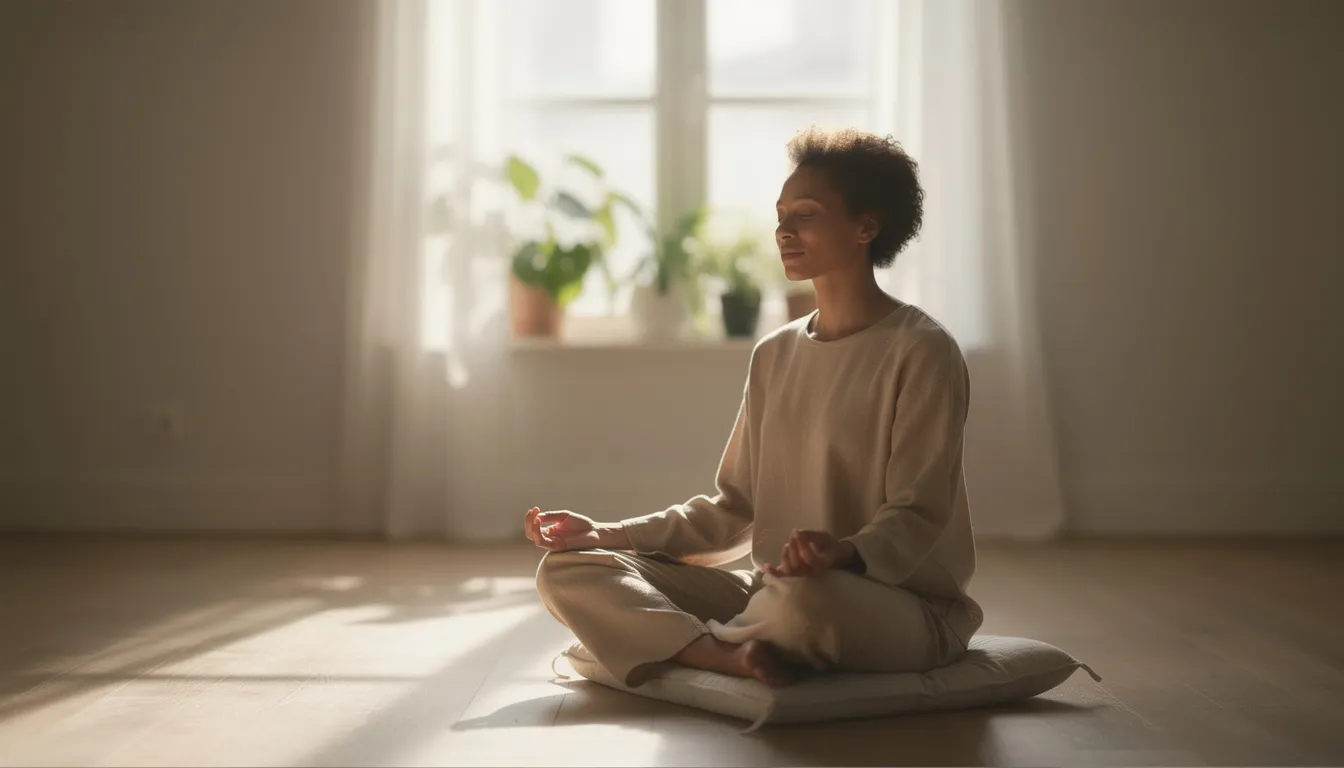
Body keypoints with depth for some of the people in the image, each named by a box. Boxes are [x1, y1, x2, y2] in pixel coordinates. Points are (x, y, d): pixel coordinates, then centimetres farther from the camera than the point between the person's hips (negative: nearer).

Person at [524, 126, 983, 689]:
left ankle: (676, 643, -11)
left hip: (904, 606, -6)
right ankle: (745, 659, -26)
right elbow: (734, 512, 14)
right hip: (771, 591, 7)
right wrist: (604, 535, 4)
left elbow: (917, 517, -13)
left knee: (805, 597, -43)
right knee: (568, 569, -6)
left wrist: (845, 553, -36)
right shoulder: (774, 356, 14)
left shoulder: (920, 352, -7)